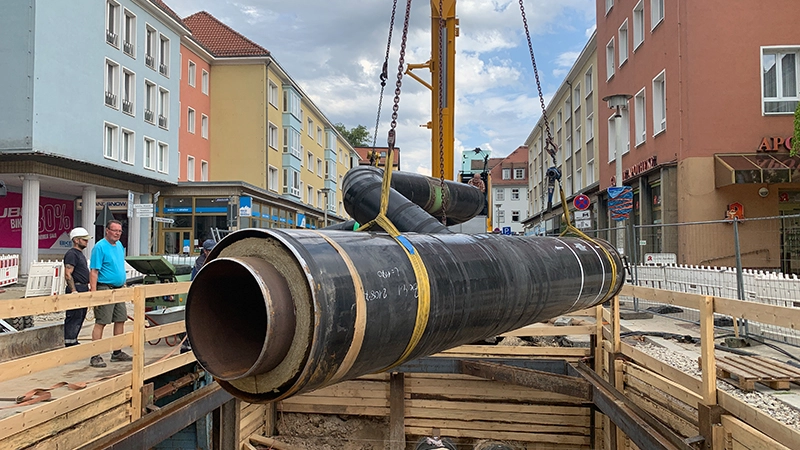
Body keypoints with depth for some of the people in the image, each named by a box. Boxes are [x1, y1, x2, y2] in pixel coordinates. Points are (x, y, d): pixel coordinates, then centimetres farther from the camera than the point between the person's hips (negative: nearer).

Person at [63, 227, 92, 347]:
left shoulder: (80, 254, 20)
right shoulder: (71, 254, -12)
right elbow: (68, 274, -19)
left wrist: (88, 288, 23)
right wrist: (73, 291, -23)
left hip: (83, 290, 10)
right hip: (76, 289, -10)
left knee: (80, 318, 14)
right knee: (74, 318, -8)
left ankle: (73, 341, 22)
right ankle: (69, 343, -4)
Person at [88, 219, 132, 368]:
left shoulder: (119, 245, 13)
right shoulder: (100, 247, -11)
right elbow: (94, 271, -16)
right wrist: (94, 293, -22)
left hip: (119, 289, 8)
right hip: (105, 289, -8)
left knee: (120, 320, 12)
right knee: (100, 322, -6)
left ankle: (117, 352, 22)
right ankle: (95, 356, -3)